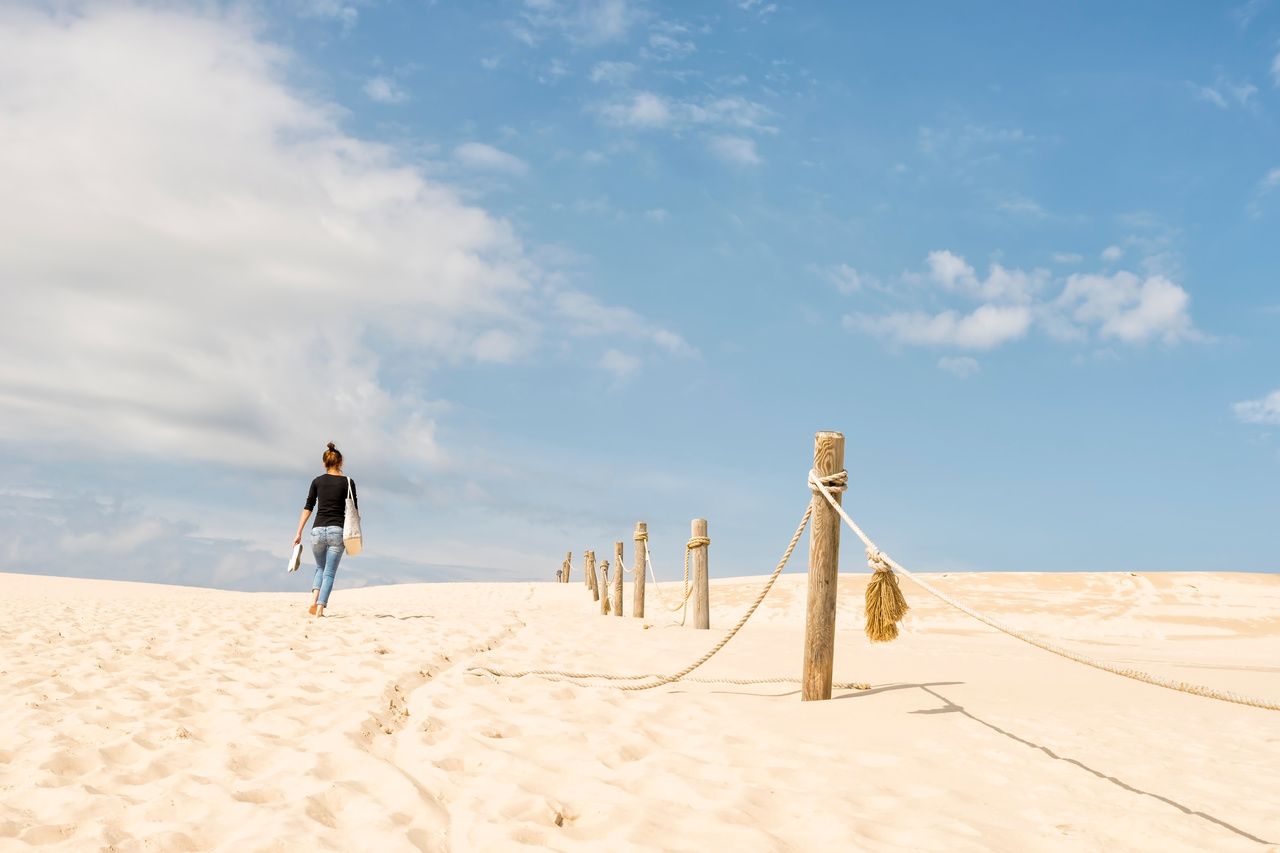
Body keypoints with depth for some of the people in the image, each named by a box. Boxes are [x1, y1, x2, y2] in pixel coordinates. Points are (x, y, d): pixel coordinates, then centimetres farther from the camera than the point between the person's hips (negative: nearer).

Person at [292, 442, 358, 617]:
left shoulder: (317, 481, 7)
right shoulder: (348, 482, 2)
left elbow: (308, 508, 5)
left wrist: (299, 533, 7)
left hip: (318, 530, 2)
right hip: (337, 531, -2)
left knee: (320, 568, 22)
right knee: (329, 573, 4)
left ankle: (314, 601, 1)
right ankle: (320, 608, -8)